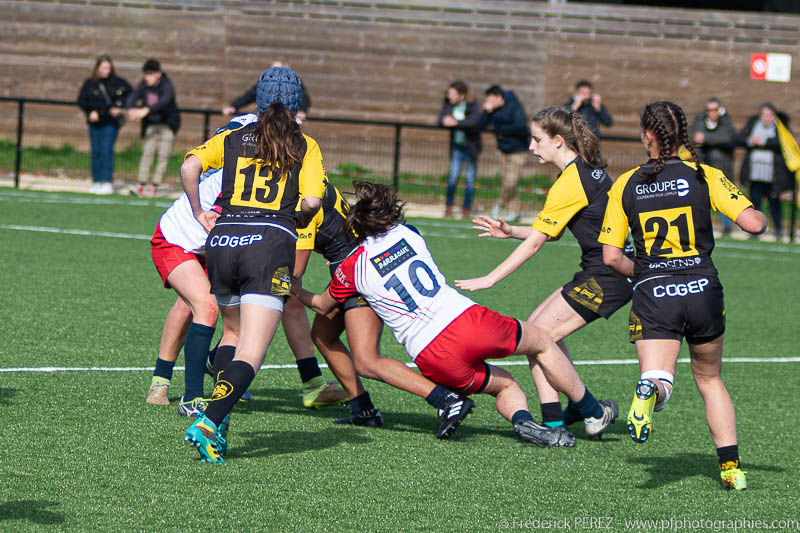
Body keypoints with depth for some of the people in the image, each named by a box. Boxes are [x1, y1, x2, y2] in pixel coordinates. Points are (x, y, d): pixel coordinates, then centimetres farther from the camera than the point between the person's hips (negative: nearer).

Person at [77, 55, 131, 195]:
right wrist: (91, 112, -9)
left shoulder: (117, 82, -1)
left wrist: (121, 107, -4)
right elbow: (81, 101, 5)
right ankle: (96, 182, 11)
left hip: (111, 122, -2)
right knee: (96, 152, 5)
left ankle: (107, 182, -10)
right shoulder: (89, 83, 3)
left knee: (107, 150, -10)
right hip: (94, 122, 2)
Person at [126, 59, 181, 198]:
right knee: (147, 153, -5)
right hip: (150, 124, 4)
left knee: (163, 156, -7)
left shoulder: (167, 86, -19)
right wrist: (131, 109, -39)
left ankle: (154, 186, -4)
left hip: (167, 125, -4)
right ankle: (140, 185, -9)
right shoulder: (144, 85, -3)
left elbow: (164, 101, -37)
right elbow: (133, 96, -16)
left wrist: (146, 110, -51)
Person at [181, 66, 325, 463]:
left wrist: (199, 214, 12)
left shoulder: (232, 139, 17)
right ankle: (208, 423, -30)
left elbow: (189, 167, 0)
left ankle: (219, 417, 10)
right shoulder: (305, 147, 12)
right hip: (271, 241, -4)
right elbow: (312, 201, -2)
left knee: (234, 330, 26)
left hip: (222, 238, 4)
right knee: (251, 353, -9)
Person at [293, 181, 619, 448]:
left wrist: (296, 293, 45)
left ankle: (522, 419, -7)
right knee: (542, 342, 25)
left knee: (504, 384, 25)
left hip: (432, 358, 0)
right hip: (465, 318, 0)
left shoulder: (351, 270, 6)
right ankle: (593, 413, 30)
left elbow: (322, 305, 26)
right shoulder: (407, 234, 12)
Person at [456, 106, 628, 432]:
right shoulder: (587, 169, 12)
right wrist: (510, 231, 11)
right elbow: (551, 232, 20)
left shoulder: (570, 181, -17)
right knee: (538, 329, 10)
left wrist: (490, 279, -14)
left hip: (605, 278, -10)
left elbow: (535, 241, -17)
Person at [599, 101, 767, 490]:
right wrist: (761, 217, 15)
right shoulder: (705, 176, 0)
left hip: (653, 297, -1)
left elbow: (611, 257, 3)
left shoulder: (626, 185, 4)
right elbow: (753, 223, -9)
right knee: (710, 380, 20)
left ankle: (651, 389, -47)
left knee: (658, 379, -9)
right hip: (703, 291, 1)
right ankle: (731, 467, 16)